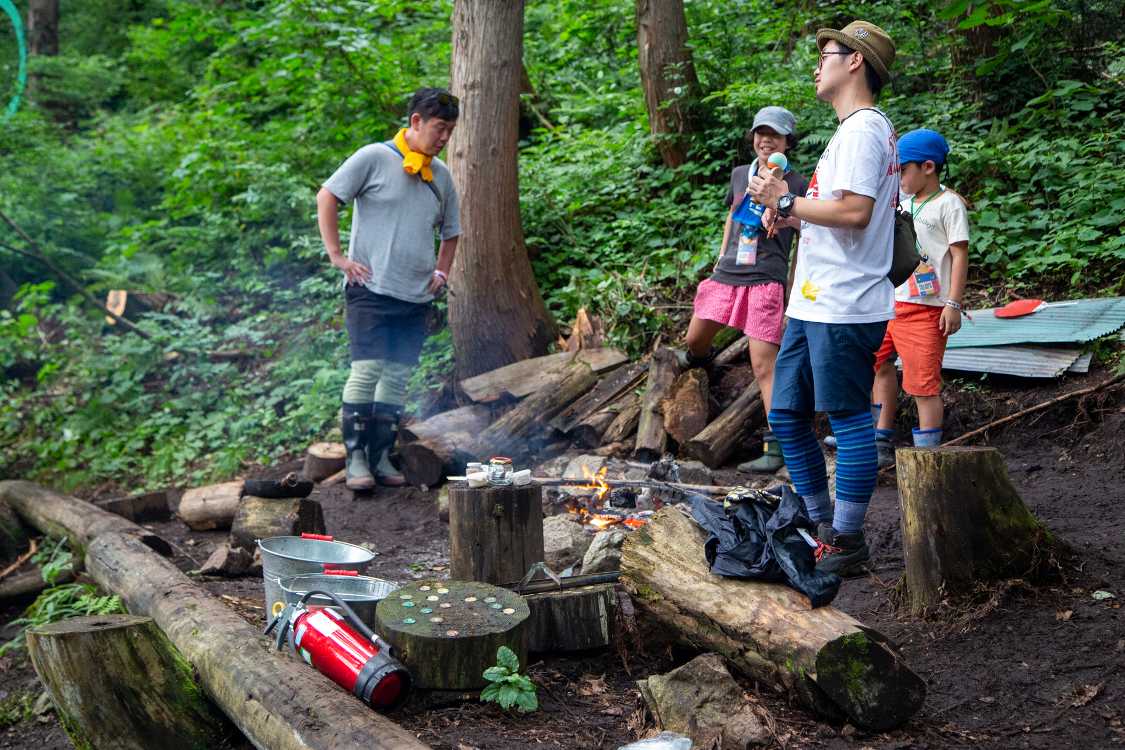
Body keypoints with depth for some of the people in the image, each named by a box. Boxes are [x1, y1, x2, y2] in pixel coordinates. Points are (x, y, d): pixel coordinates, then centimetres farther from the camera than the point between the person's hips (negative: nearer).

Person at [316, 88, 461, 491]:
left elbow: (450, 231, 27)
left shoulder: (441, 175, 14)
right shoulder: (374, 158, -4)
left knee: (398, 376, 6)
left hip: (416, 296, 6)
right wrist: (337, 255, -9)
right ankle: (356, 458, -3)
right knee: (367, 369, -11)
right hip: (371, 289, -6)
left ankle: (381, 457, 15)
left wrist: (442, 271, 13)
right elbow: (326, 197, -4)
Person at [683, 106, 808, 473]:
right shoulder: (740, 174, 12)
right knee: (695, 340, 17)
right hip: (728, 273, 5)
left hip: (766, 280, -5)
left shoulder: (797, 184, -1)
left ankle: (775, 448, -9)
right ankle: (701, 363, 56)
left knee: (764, 365, -11)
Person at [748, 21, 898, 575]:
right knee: (786, 413, 13)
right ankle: (823, 526, 23)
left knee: (849, 418, -3)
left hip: (844, 308, -11)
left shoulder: (863, 129, -11)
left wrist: (788, 201, -13)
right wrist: (791, 216, 11)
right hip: (813, 305, 11)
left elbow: (856, 212, -23)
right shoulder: (853, 131, 21)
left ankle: (848, 541, 6)